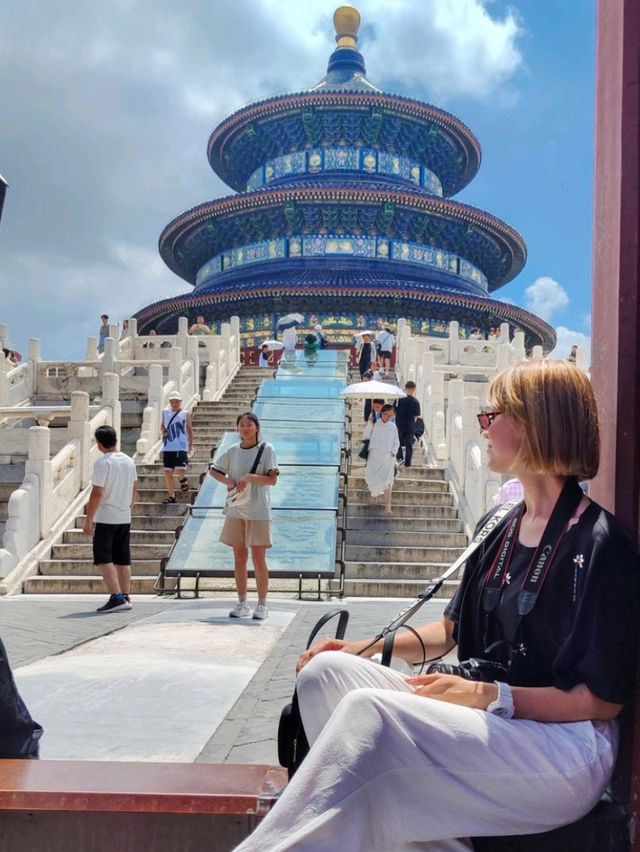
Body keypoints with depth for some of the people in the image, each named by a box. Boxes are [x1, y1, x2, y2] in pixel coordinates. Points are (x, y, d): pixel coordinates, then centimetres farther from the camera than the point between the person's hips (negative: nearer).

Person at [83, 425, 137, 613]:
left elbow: (97, 494, -18)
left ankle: (116, 597, -12)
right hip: (125, 518, 7)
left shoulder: (103, 463, -14)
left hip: (106, 519, -7)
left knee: (103, 559, -3)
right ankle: (125, 597, 15)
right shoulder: (129, 462, 8)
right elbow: (134, 491, 16)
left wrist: (88, 520, -14)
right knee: (123, 559, 12)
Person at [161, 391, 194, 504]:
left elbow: (190, 429, 7)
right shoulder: (165, 412, 9)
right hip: (168, 447, 4)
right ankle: (171, 495, 17)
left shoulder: (185, 414, 2)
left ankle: (182, 479, 20)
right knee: (168, 472, 5)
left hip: (181, 447, -3)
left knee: (180, 470, -16)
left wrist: (190, 444, 3)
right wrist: (163, 432, 0)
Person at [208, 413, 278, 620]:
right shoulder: (232, 451, 5)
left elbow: (272, 479, -10)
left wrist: (250, 477, -22)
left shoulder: (266, 449, -5)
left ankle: (262, 605, 8)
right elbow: (213, 470, 14)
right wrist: (228, 481, -3)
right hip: (236, 511, 4)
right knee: (239, 558, 8)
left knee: (258, 558, -2)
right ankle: (242, 604, 18)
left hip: (258, 511, -4)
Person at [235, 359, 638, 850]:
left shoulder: (600, 543, -13)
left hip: (565, 747, -8)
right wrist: (369, 648, 8)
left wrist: (490, 696, -19)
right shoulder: (498, 528, 12)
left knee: (370, 712, -30)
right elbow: (454, 630, 21)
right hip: (485, 719, 8)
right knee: (327, 670, -11)